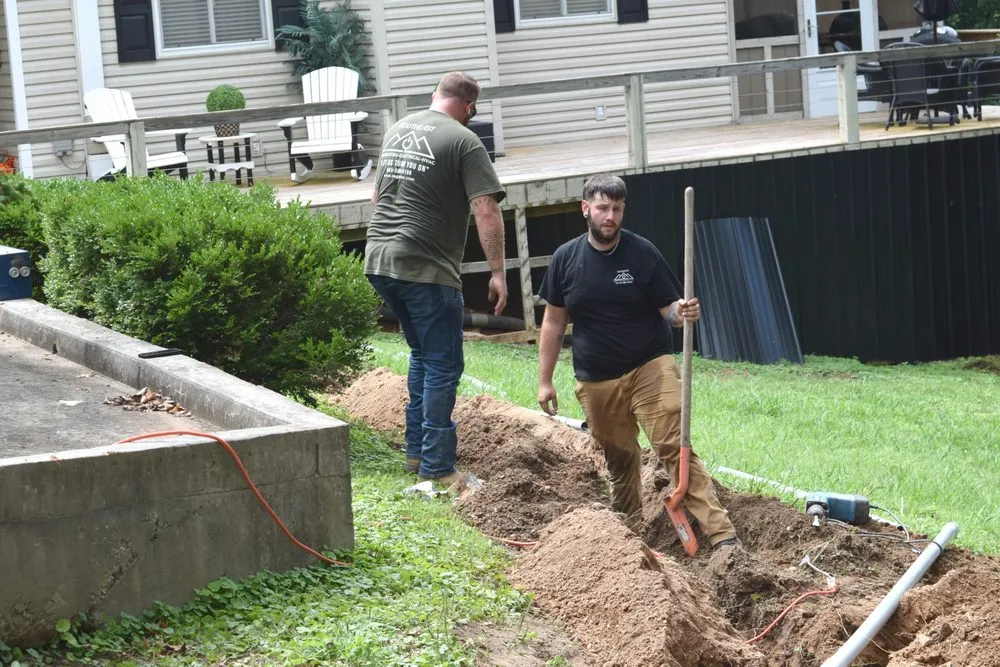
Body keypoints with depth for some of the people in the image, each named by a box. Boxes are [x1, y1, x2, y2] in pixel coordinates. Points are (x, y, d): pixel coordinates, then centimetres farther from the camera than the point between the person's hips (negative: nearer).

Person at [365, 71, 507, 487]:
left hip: (378, 261, 8)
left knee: (422, 353, 23)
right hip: (426, 267, -8)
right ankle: (436, 467, 0)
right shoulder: (464, 141, -7)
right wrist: (497, 272, -10)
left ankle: (417, 449, 28)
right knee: (443, 366, 0)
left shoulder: (397, 130, 15)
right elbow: (486, 211, -14)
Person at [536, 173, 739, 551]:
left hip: (649, 367, -3)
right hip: (596, 380, 3)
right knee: (619, 459, 9)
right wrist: (545, 381, 8)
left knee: (675, 447, -15)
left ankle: (722, 535, -20)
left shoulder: (642, 253, -4)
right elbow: (554, 322, 9)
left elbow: (668, 309, -2)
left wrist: (682, 313, -26)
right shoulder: (566, 258, 3)